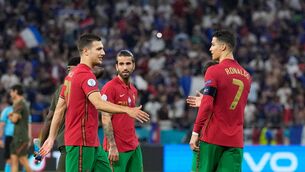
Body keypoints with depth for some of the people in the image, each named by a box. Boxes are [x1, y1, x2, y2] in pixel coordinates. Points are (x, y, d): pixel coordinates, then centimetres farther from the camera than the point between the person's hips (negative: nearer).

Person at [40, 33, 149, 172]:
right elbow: (98, 103, -30)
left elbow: (59, 109, 18)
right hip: (82, 143, -10)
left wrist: (51, 138, 20)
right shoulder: (86, 75, -14)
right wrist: (127, 110, -36)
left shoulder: (72, 75, 15)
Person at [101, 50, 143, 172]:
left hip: (134, 147, 8)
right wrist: (112, 146, -18)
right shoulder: (110, 87, -9)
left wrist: (135, 142, 14)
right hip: (117, 148, -8)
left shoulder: (133, 90, 15)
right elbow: (106, 119, -13)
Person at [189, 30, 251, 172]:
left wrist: (195, 133, -12)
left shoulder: (214, 71, -7)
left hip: (213, 137, -5)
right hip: (236, 140, 5)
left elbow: (207, 106, -15)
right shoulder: (246, 75, 12)